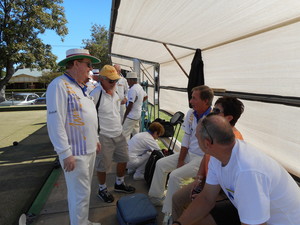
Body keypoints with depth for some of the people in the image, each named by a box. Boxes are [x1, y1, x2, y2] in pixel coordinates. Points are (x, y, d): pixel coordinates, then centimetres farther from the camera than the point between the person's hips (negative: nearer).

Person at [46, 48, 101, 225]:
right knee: (80, 194, 2)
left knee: (84, 191, 21)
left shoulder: (81, 87, 13)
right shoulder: (60, 85, -16)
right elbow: (55, 122, -22)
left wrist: (95, 139, 22)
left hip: (89, 149, 9)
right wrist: (66, 153, -22)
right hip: (75, 153, -9)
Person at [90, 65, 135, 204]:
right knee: (102, 166, 8)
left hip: (119, 135, 8)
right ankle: (102, 190, 32)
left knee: (123, 159, 18)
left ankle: (119, 184, 40)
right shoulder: (95, 94, -18)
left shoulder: (115, 92, 7)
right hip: (104, 137, -8)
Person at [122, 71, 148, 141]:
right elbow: (146, 96, 26)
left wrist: (124, 117, -14)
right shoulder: (140, 87, 9)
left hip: (131, 116, -10)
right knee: (136, 134, 18)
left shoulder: (132, 89, -21)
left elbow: (130, 105, -22)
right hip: (138, 114, 10)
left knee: (125, 134, -5)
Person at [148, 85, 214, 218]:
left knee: (175, 176, -22)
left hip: (203, 159, -8)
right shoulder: (190, 114, 0)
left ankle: (169, 214, -1)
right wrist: (180, 160, 0)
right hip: (188, 153, 8)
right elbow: (186, 137, 3)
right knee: (160, 164, 5)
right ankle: (156, 198, 23)